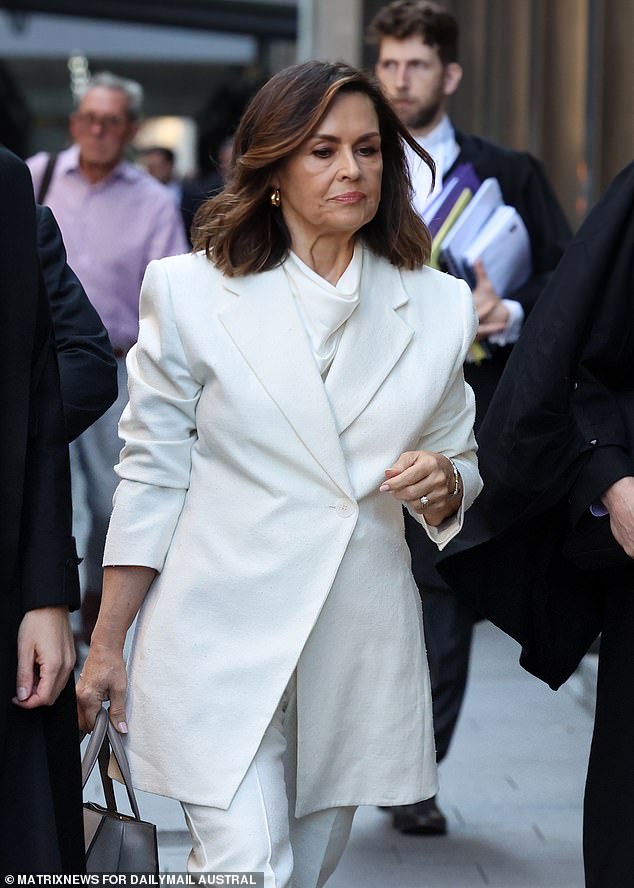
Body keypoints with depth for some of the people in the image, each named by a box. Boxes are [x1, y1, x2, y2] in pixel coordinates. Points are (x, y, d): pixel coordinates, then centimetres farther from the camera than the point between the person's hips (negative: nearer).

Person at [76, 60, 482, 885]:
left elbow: (465, 468, 15)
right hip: (224, 638, -3)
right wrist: (106, 644, 1)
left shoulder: (437, 307, 6)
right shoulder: (191, 292, -1)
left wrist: (443, 484, -9)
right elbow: (151, 476, 2)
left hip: (362, 651, 3)